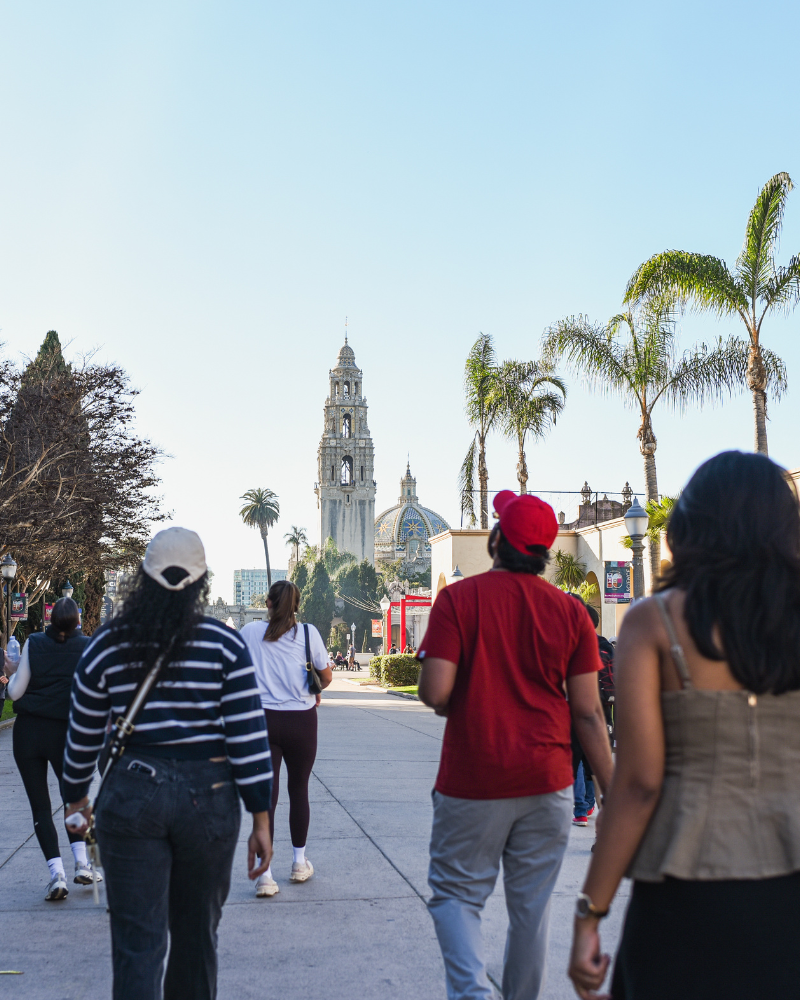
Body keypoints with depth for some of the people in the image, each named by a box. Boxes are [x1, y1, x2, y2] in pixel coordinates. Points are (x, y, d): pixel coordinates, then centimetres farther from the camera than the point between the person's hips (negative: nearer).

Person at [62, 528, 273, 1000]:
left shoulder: (106, 646, 1)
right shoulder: (225, 645, -5)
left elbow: (83, 736, 10)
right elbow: (249, 736, -8)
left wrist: (76, 794, 27)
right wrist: (262, 819, -2)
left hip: (130, 795, 0)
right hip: (208, 798, 0)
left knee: (137, 943, 5)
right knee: (197, 932, 19)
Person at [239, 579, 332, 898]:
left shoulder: (250, 632, 0)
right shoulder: (307, 633, -3)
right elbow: (326, 675, 3)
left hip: (262, 718, 0)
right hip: (301, 719, 0)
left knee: (265, 795, 3)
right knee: (299, 790, 16)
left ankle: (265, 874, -2)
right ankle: (299, 862, 28)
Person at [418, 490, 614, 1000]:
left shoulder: (458, 598, -8)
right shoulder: (571, 612, 0)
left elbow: (435, 692, -15)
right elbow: (588, 712, -2)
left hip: (472, 781, -3)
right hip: (548, 783, 3)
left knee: (456, 892, 11)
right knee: (532, 904, 14)